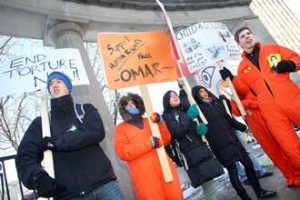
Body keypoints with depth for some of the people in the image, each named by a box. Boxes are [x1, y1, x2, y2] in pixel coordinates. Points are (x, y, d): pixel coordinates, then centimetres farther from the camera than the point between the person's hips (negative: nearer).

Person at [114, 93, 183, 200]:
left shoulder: (149, 121, 15)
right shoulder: (121, 128, 5)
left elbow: (166, 140, 11)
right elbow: (123, 152, -9)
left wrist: (160, 123, -6)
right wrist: (149, 143, -15)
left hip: (164, 167, 4)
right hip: (144, 174, -3)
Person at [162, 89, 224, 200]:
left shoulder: (185, 111, 19)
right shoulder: (167, 116, -1)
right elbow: (177, 132, -17)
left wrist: (201, 127, -1)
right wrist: (188, 117, -19)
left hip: (202, 150, 7)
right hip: (191, 155, -7)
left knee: (210, 184, 9)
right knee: (209, 187, -9)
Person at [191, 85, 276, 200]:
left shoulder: (216, 102, 15)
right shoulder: (198, 108, -3)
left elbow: (228, 118, 22)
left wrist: (243, 127, 26)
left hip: (231, 138, 7)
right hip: (220, 144, -7)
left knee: (248, 163, 12)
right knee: (233, 171, -2)